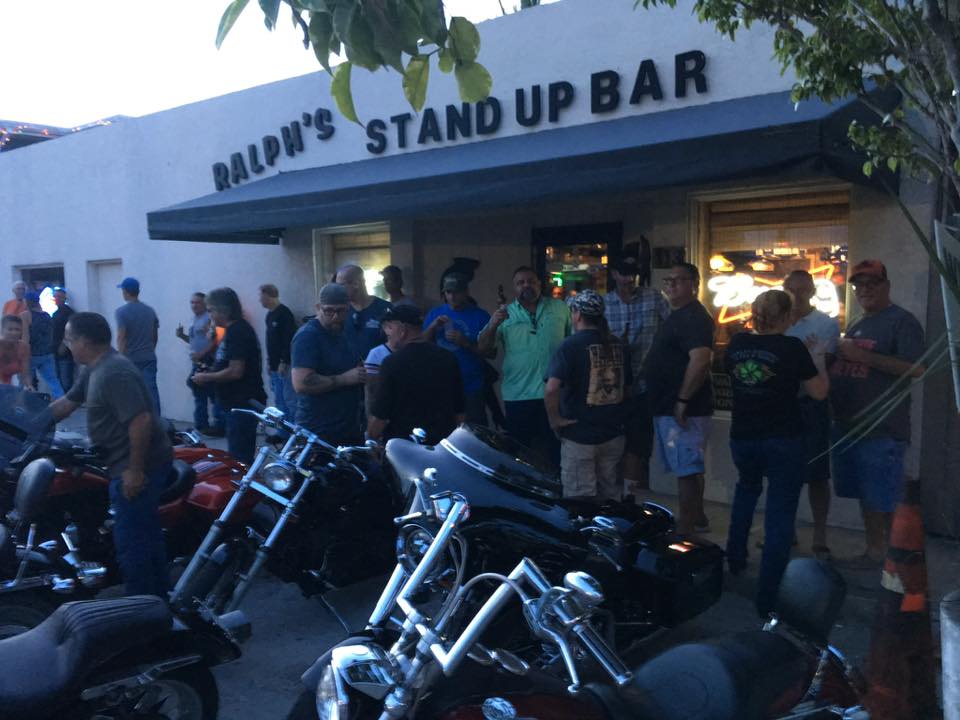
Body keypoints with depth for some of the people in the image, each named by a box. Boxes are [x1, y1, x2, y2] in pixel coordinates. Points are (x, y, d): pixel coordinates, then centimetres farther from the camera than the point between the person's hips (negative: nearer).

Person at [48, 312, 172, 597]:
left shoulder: (114, 373, -23)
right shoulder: (93, 370, 11)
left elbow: (141, 421, -30)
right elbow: (67, 403, 23)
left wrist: (135, 470, -26)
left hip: (137, 468, -11)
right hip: (144, 464, 11)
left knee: (131, 543, -1)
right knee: (147, 534, 20)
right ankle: (157, 597, 33)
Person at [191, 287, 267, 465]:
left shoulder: (237, 331, -17)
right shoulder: (235, 329, 15)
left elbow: (236, 372, -23)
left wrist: (206, 377, -10)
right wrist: (209, 374, 12)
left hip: (242, 404, -11)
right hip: (236, 403, 11)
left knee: (239, 458, -9)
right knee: (242, 457, 16)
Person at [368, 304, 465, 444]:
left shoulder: (392, 362, -14)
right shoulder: (448, 358, 1)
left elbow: (379, 415, -12)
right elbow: (459, 411, 8)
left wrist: (371, 438, 6)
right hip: (443, 445, 5)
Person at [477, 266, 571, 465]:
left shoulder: (560, 308, 5)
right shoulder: (504, 315, 3)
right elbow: (483, 349, -3)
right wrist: (493, 325, -21)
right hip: (518, 396, 0)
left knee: (557, 448, 11)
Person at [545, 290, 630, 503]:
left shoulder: (571, 345, -14)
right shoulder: (618, 346, 3)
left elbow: (551, 389, -25)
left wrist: (554, 420, -12)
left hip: (579, 436, -5)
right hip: (614, 434, 5)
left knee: (580, 501, 5)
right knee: (610, 498, 17)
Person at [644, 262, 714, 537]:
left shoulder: (694, 317, -15)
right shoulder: (677, 315, 18)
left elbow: (700, 360, -28)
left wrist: (682, 401, -25)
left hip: (683, 410, -11)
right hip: (668, 408, 11)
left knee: (687, 471, -7)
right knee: (690, 468, 19)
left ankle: (685, 532, -3)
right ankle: (698, 519, 31)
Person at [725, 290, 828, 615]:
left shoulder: (738, 343, -1)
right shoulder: (791, 347, -14)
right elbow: (818, 392, -6)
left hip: (742, 438, 5)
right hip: (784, 441, -5)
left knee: (747, 487, 33)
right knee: (779, 516, 1)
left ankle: (735, 557, 35)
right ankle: (768, 598, 2)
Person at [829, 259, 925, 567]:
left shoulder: (902, 321, -6)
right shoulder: (856, 326, 20)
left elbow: (916, 369, -19)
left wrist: (863, 356, -21)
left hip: (883, 428, -8)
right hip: (848, 425, 8)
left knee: (887, 500, -3)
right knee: (867, 496, 15)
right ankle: (873, 551, 25)